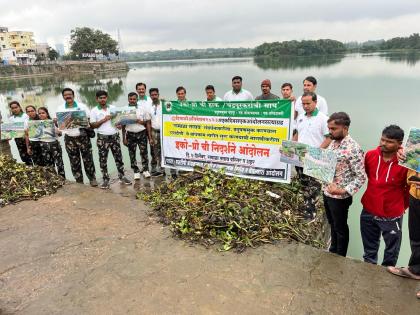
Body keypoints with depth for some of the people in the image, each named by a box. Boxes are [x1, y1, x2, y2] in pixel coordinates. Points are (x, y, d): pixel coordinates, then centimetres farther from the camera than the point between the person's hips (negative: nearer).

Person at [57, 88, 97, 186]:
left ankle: (92, 178, 15)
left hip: (83, 136, -1)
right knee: (74, 161, 8)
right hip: (69, 138, 2)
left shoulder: (82, 106, 1)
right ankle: (79, 181, 20)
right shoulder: (60, 108, 5)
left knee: (88, 159, 3)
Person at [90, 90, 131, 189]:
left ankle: (122, 177, 18)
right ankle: (106, 180, 11)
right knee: (103, 160, 2)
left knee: (118, 157, 7)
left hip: (114, 136, 2)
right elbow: (93, 125, -4)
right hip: (102, 138, -2)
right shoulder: (94, 111, 0)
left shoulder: (113, 108, 8)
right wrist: (103, 120, -15)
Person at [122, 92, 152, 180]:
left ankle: (145, 170, 17)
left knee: (144, 152, 1)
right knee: (132, 154, 5)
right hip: (130, 134, 1)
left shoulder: (143, 108, 2)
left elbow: (148, 123, 4)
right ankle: (136, 171, 18)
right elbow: (123, 125, 5)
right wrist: (124, 138, 3)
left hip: (142, 133, -1)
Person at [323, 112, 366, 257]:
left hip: (340, 197, -7)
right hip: (326, 192, 7)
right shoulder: (333, 143, 3)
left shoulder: (353, 148, -23)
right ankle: (333, 250, 44)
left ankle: (340, 257, 33)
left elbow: (361, 177, -22)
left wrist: (344, 190, -30)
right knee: (332, 225, 24)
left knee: (340, 228, 13)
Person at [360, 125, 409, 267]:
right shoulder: (370, 155, -10)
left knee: (391, 249, 20)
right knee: (369, 248, 25)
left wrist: (401, 206, 2)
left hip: (392, 215, -4)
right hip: (368, 211, 4)